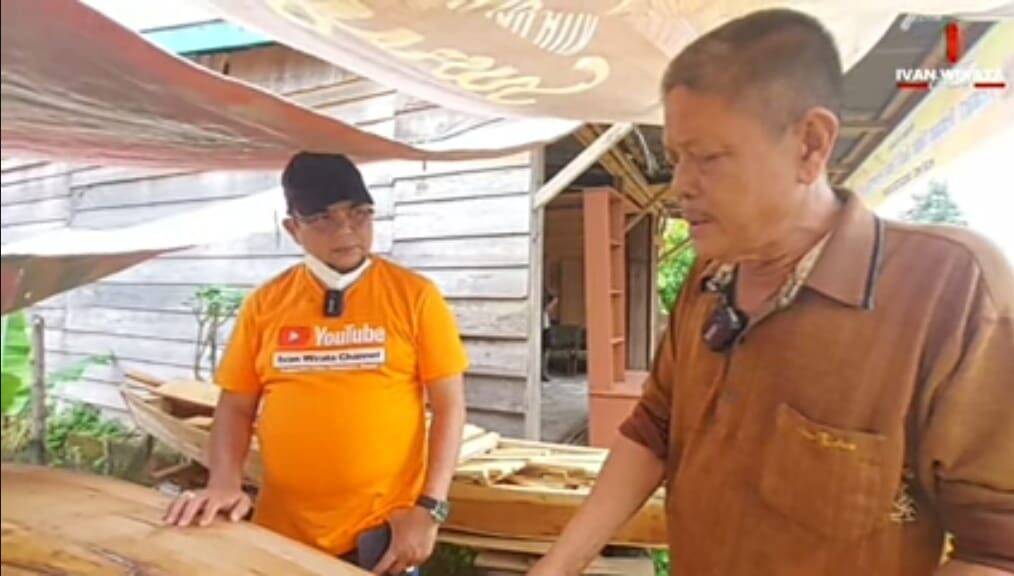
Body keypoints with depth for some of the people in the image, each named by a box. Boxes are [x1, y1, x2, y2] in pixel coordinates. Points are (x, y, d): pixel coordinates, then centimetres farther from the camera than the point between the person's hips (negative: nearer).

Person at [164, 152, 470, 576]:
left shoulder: (414, 295, -6)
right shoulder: (264, 304, 2)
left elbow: (449, 406, -5)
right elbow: (236, 408, 7)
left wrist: (430, 508, -11)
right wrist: (225, 484, -8)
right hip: (282, 531, 3)